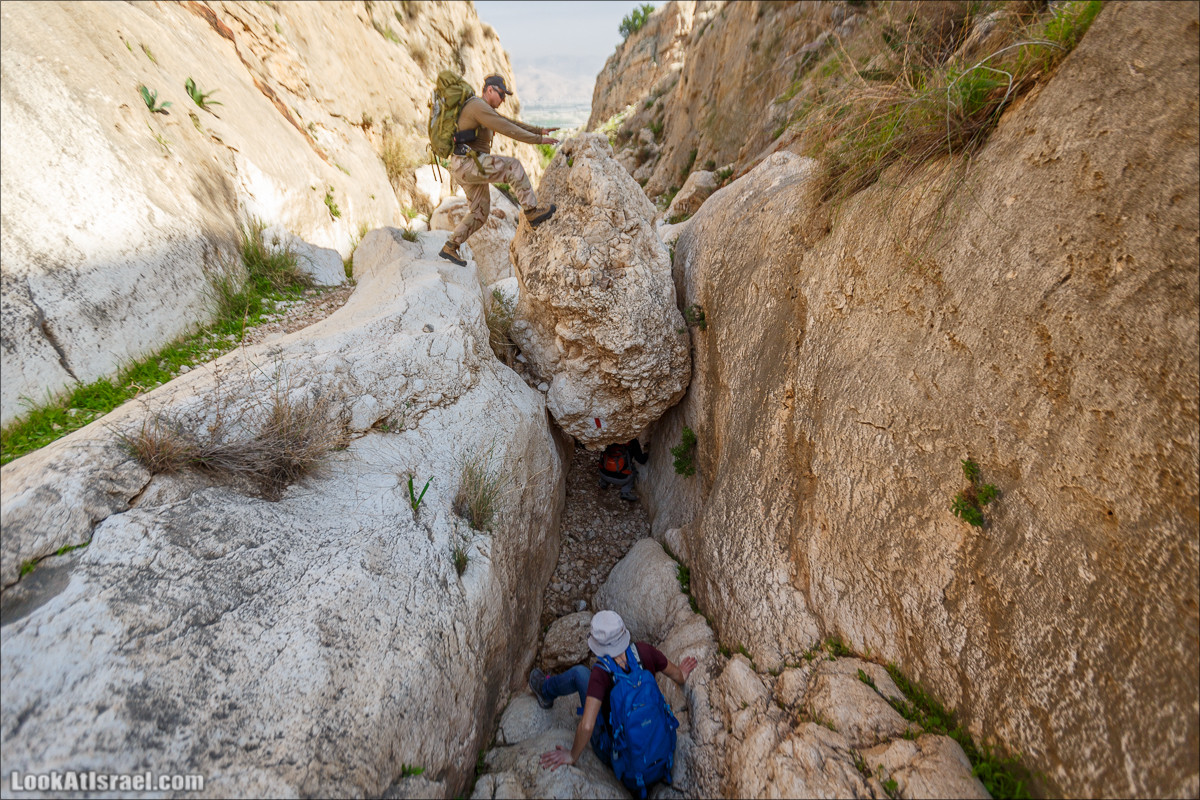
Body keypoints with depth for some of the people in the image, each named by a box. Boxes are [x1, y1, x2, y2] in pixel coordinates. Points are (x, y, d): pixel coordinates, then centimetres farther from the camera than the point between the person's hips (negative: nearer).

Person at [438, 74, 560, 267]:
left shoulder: (485, 110, 23)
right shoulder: (478, 106, -11)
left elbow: (512, 124, 25)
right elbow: (507, 129, -17)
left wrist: (540, 130, 18)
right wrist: (538, 140, -14)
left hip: (468, 166, 10)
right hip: (467, 163, -10)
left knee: (480, 212, 12)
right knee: (513, 167, -13)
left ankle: (449, 248, 15)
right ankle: (532, 212, -11)